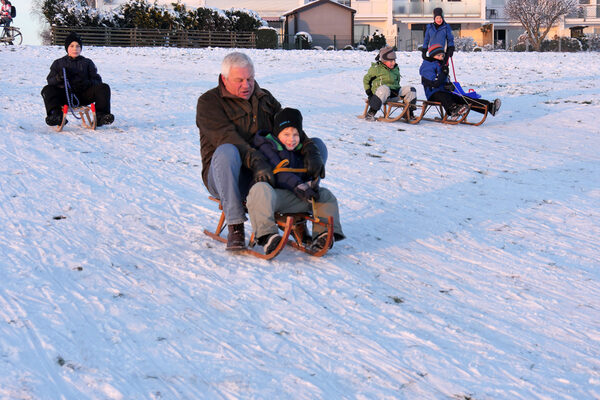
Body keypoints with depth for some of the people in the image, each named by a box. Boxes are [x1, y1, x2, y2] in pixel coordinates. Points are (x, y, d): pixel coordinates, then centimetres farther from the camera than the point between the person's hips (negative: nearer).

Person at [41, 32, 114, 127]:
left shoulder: (87, 62, 21)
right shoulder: (58, 63, 20)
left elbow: (97, 80, 11)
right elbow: (50, 81, 9)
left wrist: (88, 83, -12)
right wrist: (59, 77, -14)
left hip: (83, 96, 0)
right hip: (65, 94, 0)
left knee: (104, 88, -23)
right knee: (47, 89, -27)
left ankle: (100, 116, -33)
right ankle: (56, 115, -42)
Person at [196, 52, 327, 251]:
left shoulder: (265, 99, 16)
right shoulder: (209, 102, -3)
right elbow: (227, 138, -20)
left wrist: (311, 152, -16)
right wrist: (256, 162, -36)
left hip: (266, 173, 6)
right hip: (225, 177, -5)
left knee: (317, 145, -2)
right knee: (227, 151, -40)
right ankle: (235, 226, -31)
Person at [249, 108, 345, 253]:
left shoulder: (299, 151, 21)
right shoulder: (266, 147, -2)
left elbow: (307, 174, 16)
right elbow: (277, 173, -16)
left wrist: (310, 184, -11)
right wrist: (298, 187, -28)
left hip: (293, 199, 7)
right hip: (272, 191, -6)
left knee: (326, 195, -1)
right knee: (260, 189, -41)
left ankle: (324, 233, -10)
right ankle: (267, 234, -48)